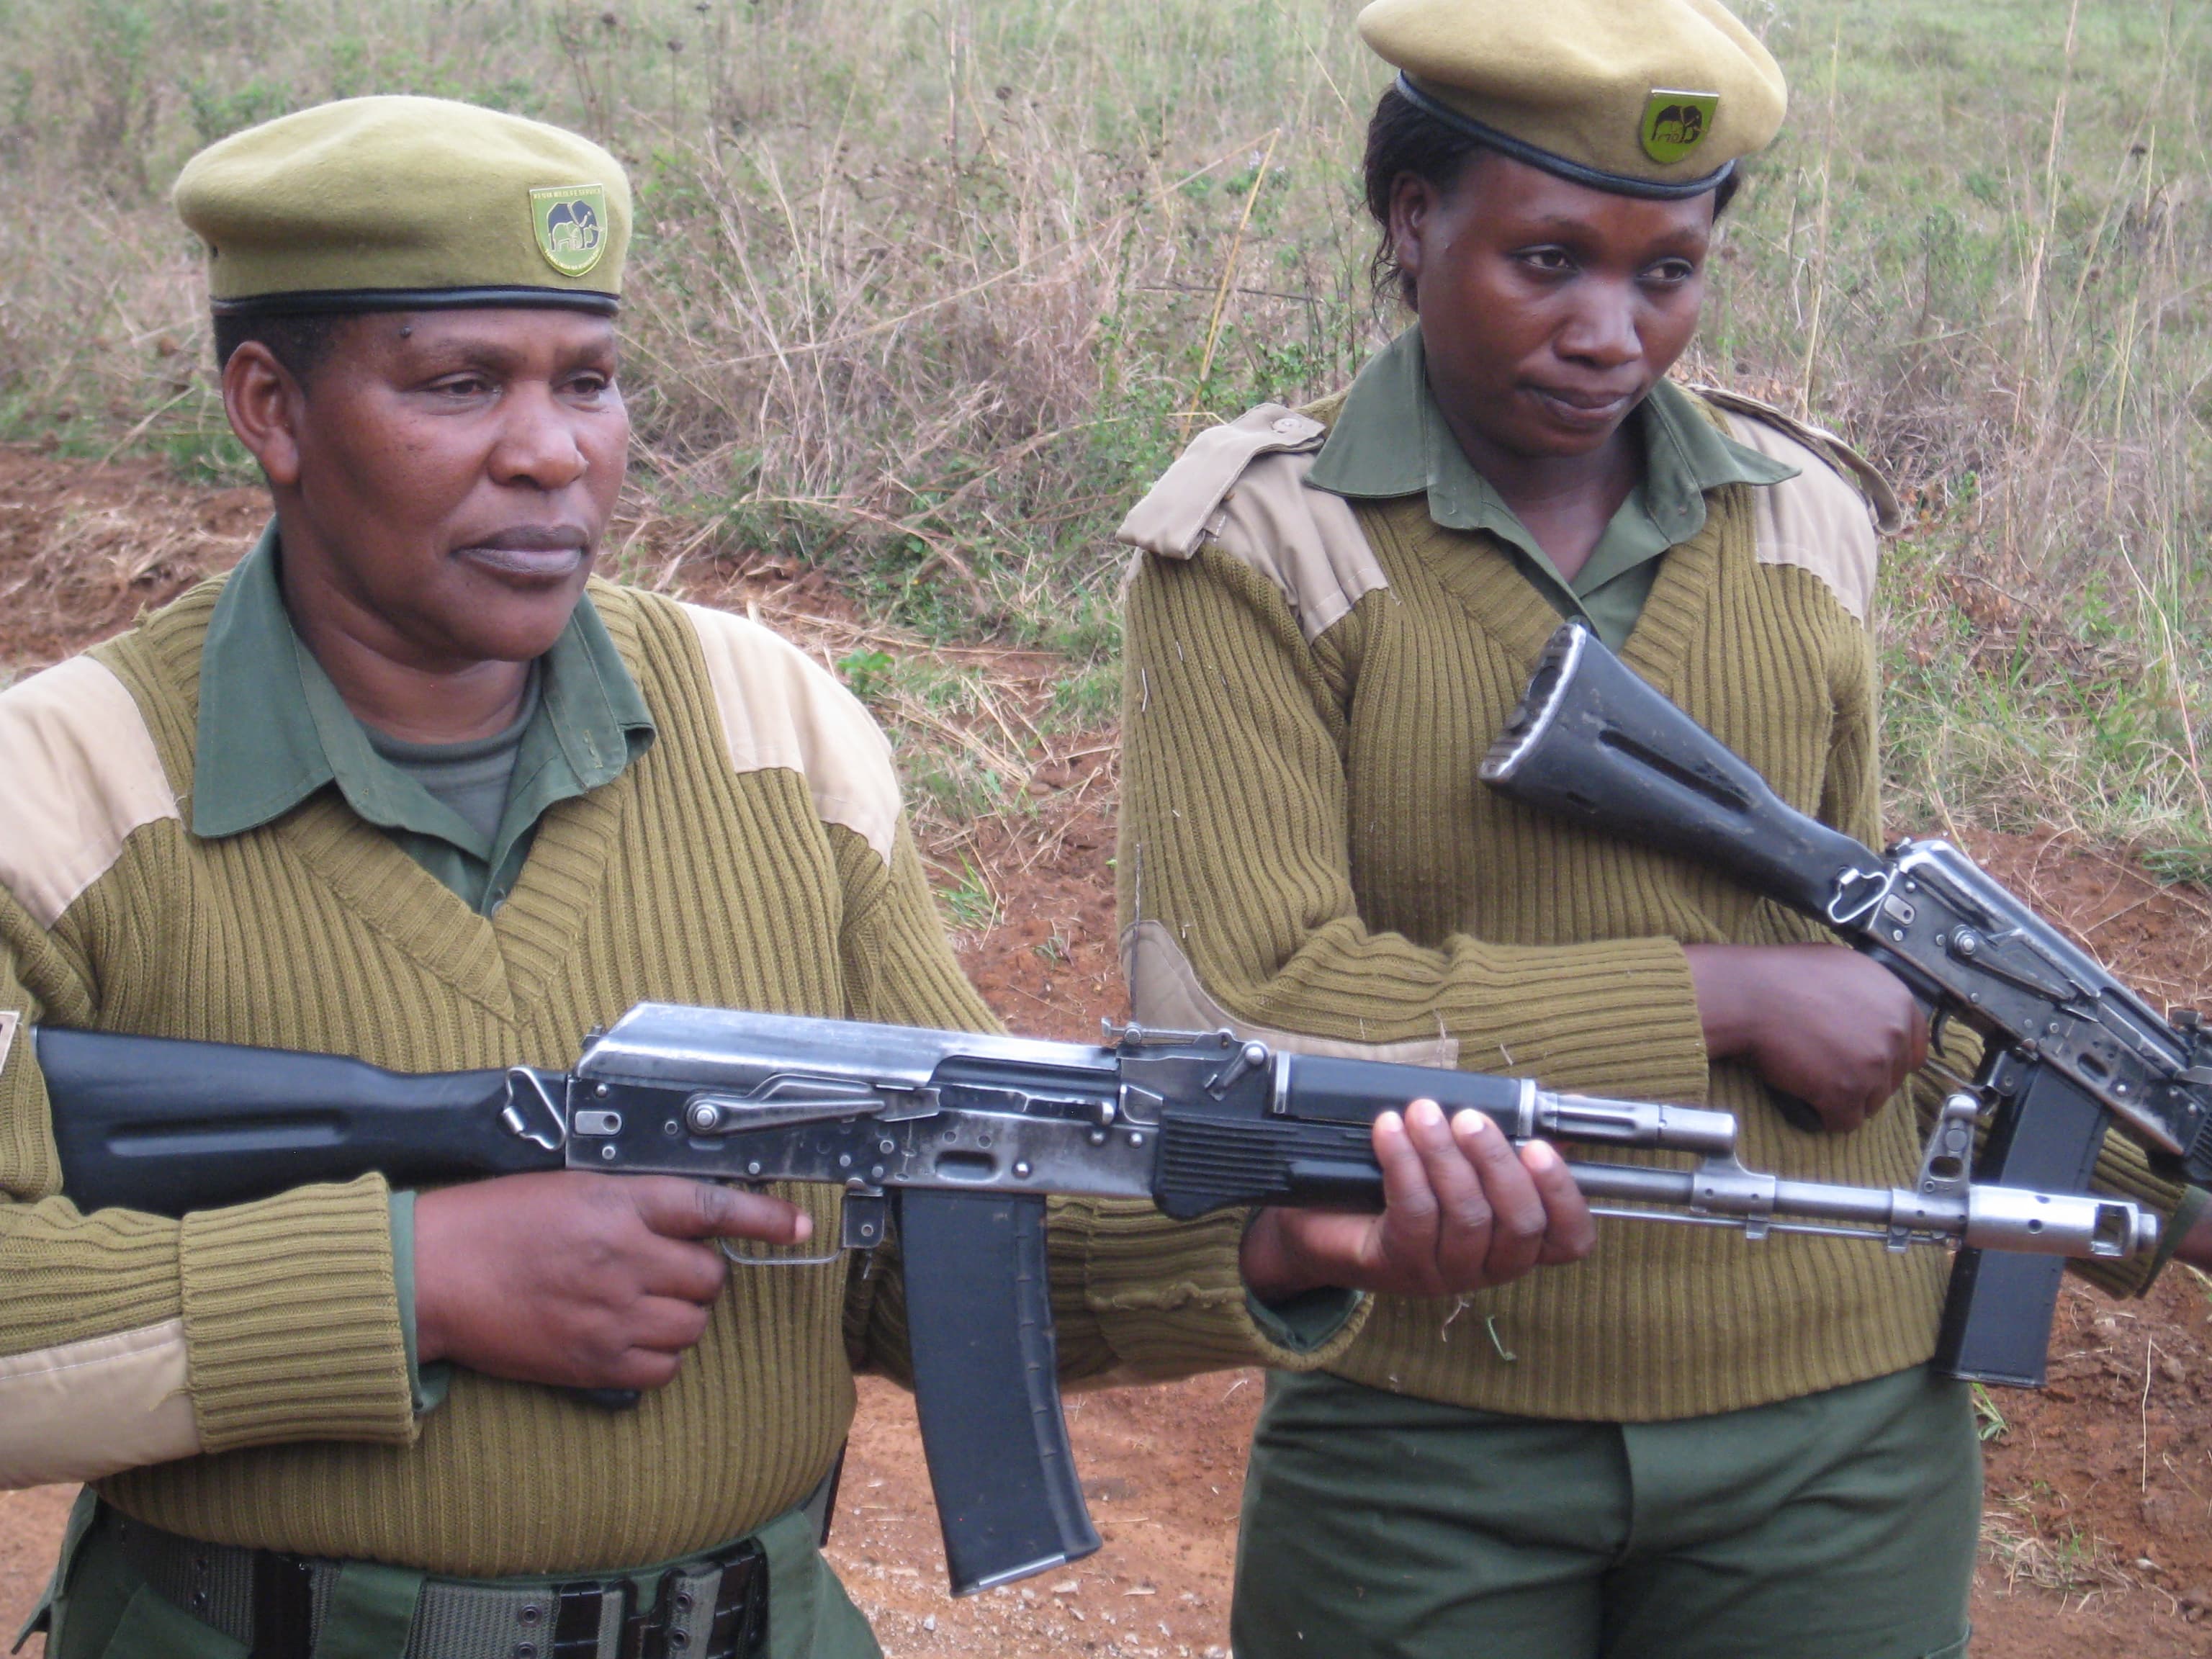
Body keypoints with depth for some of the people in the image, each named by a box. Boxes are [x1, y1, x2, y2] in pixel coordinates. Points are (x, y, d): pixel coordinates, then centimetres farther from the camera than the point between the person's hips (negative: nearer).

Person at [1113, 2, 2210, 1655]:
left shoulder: (1807, 521, 5)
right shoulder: (1259, 545, -7)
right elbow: (1235, 1008, -18)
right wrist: (1728, 1001, -15)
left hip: (1835, 1435, 4)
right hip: (1424, 1445, -3)